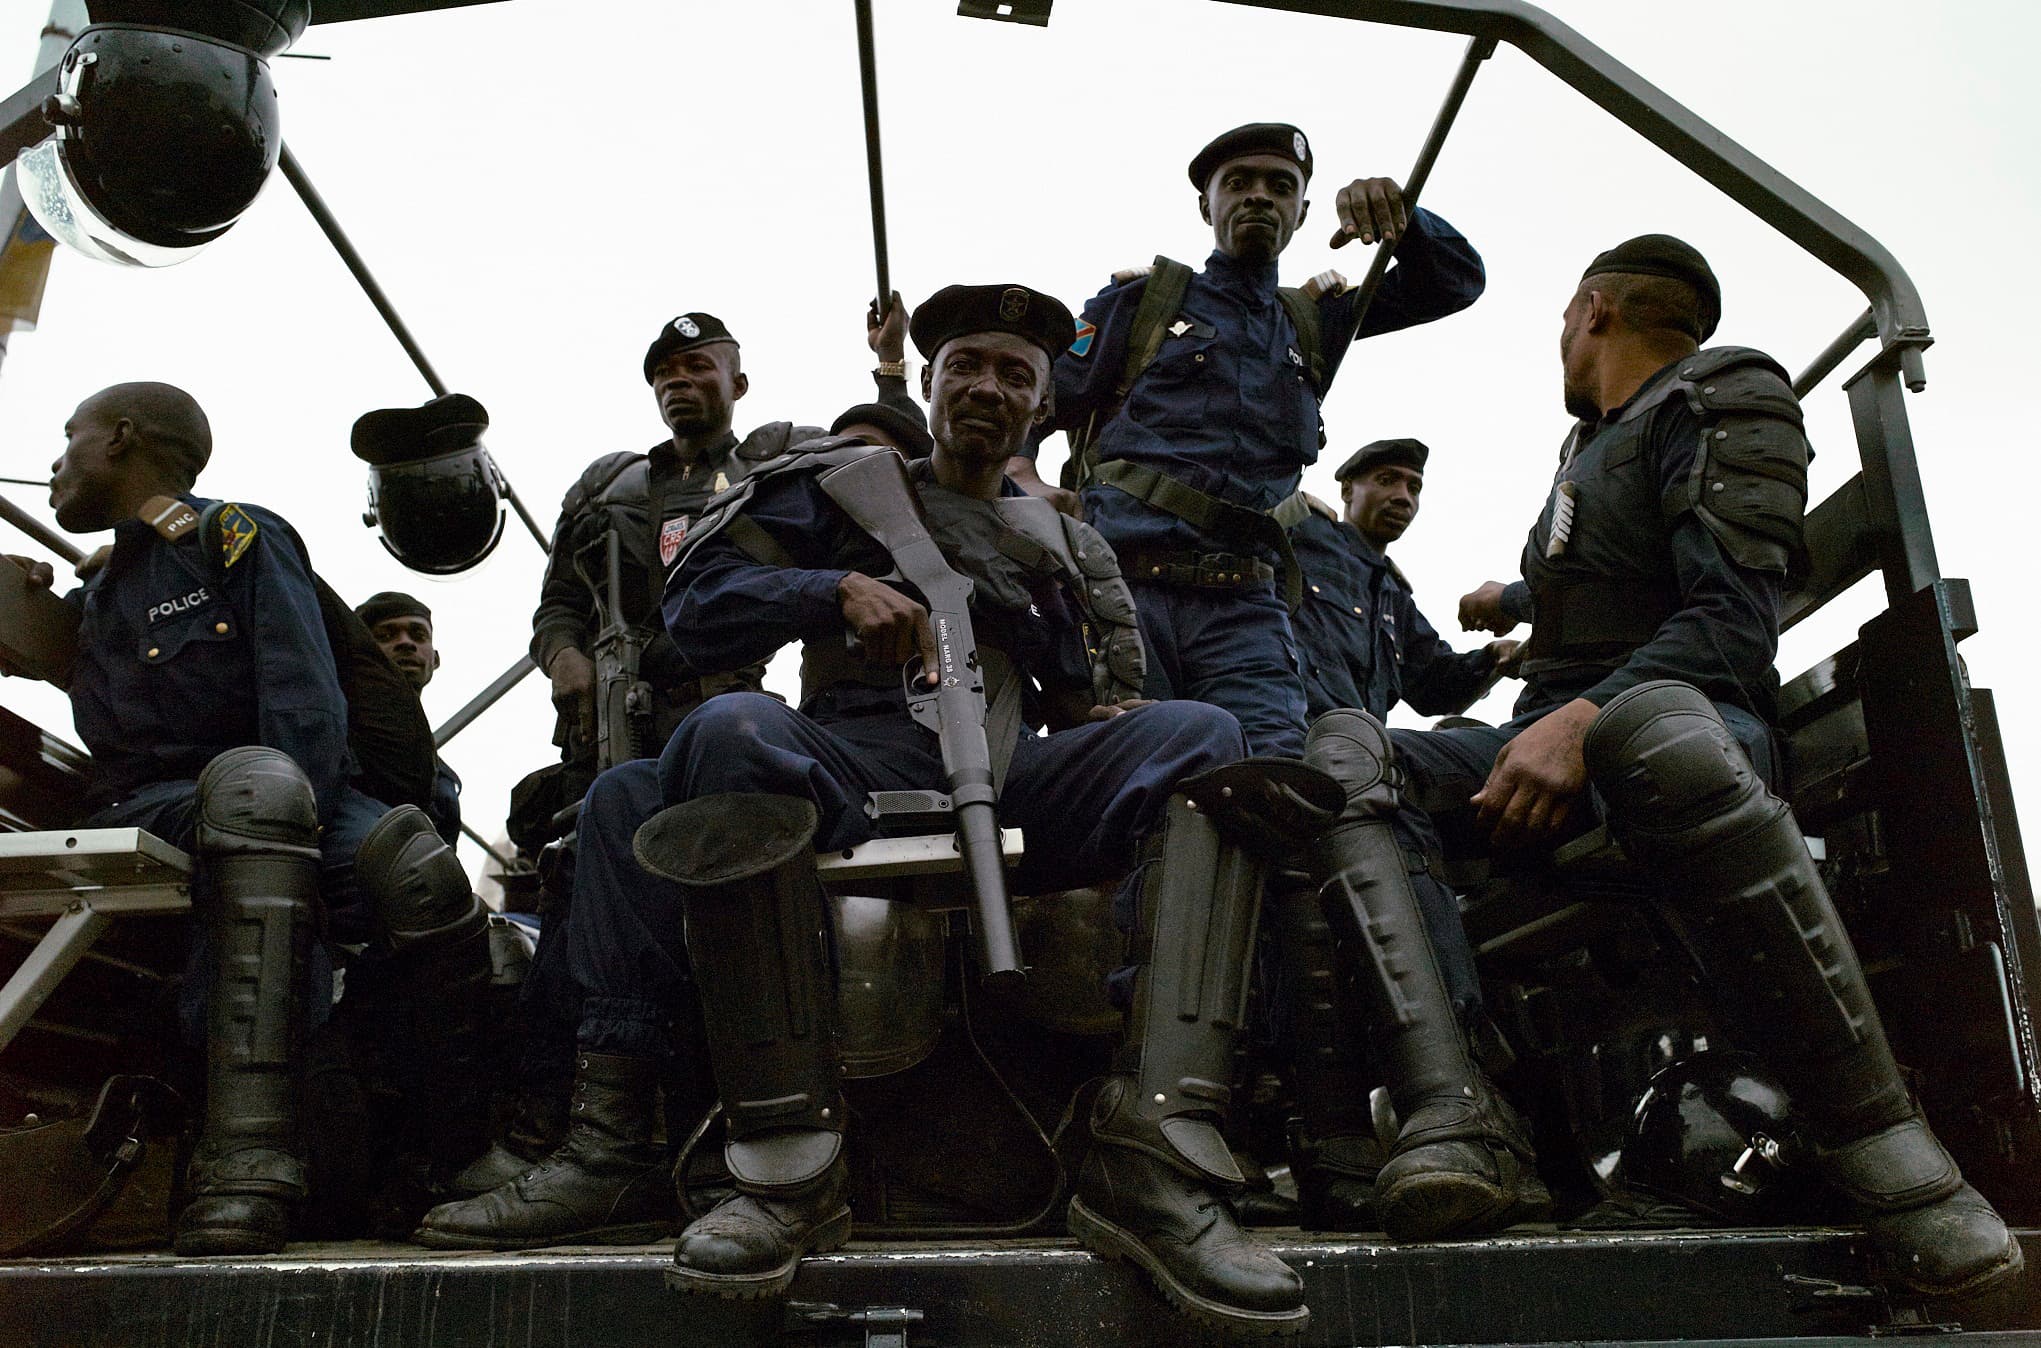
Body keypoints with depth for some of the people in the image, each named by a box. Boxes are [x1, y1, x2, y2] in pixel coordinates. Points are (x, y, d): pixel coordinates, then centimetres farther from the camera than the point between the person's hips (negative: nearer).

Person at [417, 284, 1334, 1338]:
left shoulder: (1066, 546, 30)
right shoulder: (846, 484, 22)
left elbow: (1105, 698, 24)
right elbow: (695, 601, 11)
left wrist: (1095, 714, 0)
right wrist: (838, 590, -6)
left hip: (1010, 779, 2)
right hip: (856, 766, -2)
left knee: (1200, 739, -26)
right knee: (732, 730, -35)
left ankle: (1155, 1161, -41)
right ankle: (790, 1163, -38)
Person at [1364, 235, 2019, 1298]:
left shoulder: (1725, 395, 2)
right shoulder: (1598, 441, 26)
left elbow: (1733, 625, -14)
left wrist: (1585, 719, -30)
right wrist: (1513, 602, 68)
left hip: (1695, 722, -7)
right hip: (1557, 741, 7)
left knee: (1648, 724, -45)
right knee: (1344, 746, -20)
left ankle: (1873, 1139, -34)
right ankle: (1448, 1108, -39)